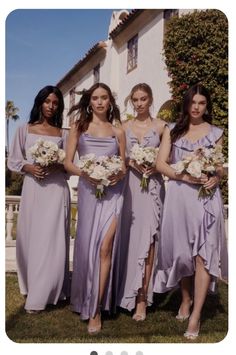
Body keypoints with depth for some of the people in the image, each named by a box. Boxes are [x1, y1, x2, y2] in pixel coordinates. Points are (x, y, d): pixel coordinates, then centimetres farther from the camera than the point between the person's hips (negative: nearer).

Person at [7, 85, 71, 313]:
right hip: (33, 189, 0)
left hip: (56, 190, 0)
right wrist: (29, 168, -10)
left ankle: (39, 298, 4)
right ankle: (31, 286, 22)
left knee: (51, 240, -3)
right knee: (30, 238, 3)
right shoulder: (25, 130, 9)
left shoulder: (62, 134, 10)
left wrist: (56, 167, -12)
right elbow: (13, 161, 7)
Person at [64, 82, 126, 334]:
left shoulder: (118, 131, 13)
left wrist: (119, 174, -8)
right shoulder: (78, 127, 10)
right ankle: (86, 302, 26)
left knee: (104, 248, -10)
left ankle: (96, 310, -2)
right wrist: (84, 173, -14)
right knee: (87, 246, 5)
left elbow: (123, 165, 15)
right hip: (88, 190, 0)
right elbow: (68, 162, 4)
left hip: (112, 192, 0)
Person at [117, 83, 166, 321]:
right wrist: (131, 163, -8)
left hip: (152, 185, -2)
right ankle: (125, 290, 16)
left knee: (147, 238, -7)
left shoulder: (161, 126, 7)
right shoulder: (123, 127, 11)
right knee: (128, 237, 3)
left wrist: (156, 167, -10)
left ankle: (142, 298, -2)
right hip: (128, 185, 2)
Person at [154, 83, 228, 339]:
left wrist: (214, 179, -12)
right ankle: (186, 299, 31)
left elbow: (221, 167, 11)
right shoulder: (172, 130, 9)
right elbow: (160, 164, 1)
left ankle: (195, 316, -1)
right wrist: (185, 176, -14)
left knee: (203, 254, -7)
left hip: (206, 196, -1)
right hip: (179, 195, 1)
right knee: (182, 251, 9)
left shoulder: (215, 133, 10)